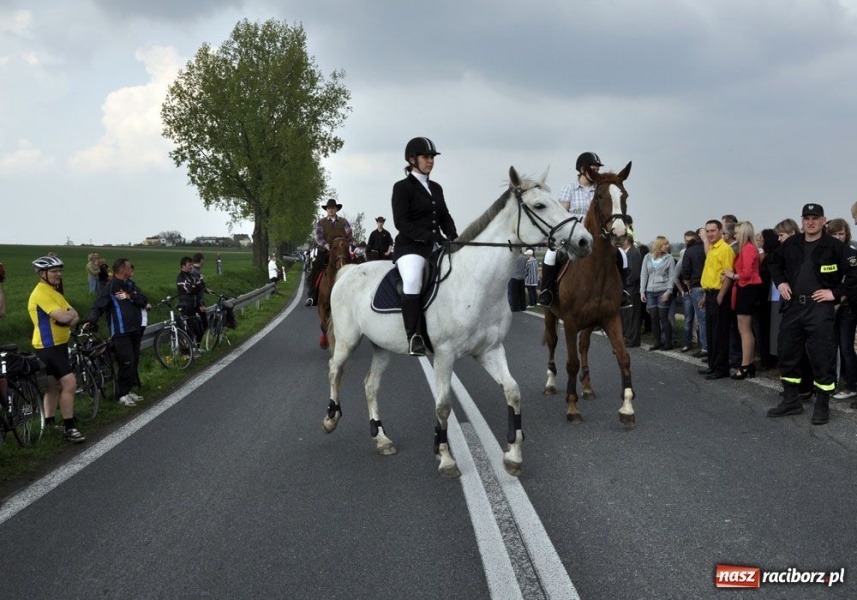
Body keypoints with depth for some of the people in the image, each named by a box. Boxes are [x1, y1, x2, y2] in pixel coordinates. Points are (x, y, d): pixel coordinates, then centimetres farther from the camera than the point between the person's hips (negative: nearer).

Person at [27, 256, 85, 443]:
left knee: (53, 386, 18)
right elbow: (63, 317, -27)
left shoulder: (54, 292, 16)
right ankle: (70, 428, -12)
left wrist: (68, 316, -15)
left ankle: (48, 424, 29)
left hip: (57, 345, 11)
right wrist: (70, 313, -5)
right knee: (69, 383, -16)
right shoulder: (41, 293, -17)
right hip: (49, 347, -11)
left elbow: (74, 317, 7)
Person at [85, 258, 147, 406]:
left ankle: (129, 390, 23)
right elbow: (99, 305, -17)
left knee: (134, 361, 12)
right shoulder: (111, 287, -11)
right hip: (121, 332, -8)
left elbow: (144, 301, 4)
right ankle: (122, 394, -2)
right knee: (126, 362, -12)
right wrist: (90, 320, -32)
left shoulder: (131, 285, 11)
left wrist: (130, 296, -13)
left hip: (135, 330, 8)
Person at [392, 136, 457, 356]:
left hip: (435, 247, 8)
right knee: (413, 281, -35)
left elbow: (445, 217, 18)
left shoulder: (436, 188, 20)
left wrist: (454, 237, -3)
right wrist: (430, 236, -21)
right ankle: (413, 336, -32)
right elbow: (401, 222, -11)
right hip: (410, 247, -8)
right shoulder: (402, 187, -1)